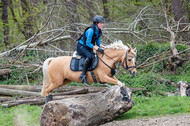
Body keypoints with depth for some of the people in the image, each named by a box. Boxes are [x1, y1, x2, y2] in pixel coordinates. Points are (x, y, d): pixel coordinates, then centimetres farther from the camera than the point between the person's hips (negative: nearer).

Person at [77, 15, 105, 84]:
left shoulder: (99, 31, 2)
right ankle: (83, 75, -30)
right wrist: (97, 48, -31)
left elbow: (98, 43, 10)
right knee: (90, 57, -34)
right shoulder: (91, 30, -25)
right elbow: (88, 43, -26)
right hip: (81, 46, -9)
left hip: (88, 47, 9)